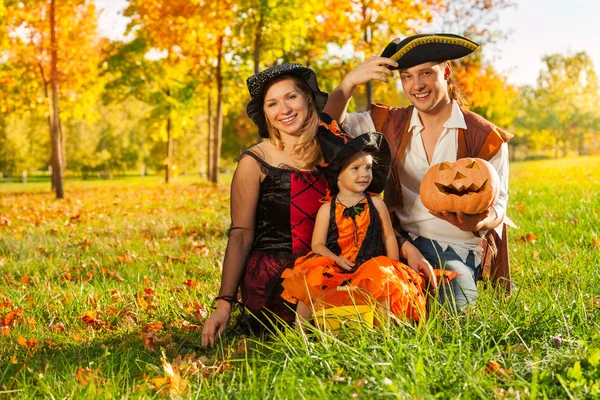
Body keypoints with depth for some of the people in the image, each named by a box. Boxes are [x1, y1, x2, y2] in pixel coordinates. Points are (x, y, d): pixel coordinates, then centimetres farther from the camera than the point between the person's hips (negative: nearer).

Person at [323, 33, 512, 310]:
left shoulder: (486, 138, -1)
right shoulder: (391, 125, 8)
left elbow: (497, 205, -1)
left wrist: (478, 222, -25)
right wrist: (350, 82, -12)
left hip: (460, 249, -1)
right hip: (404, 243, 2)